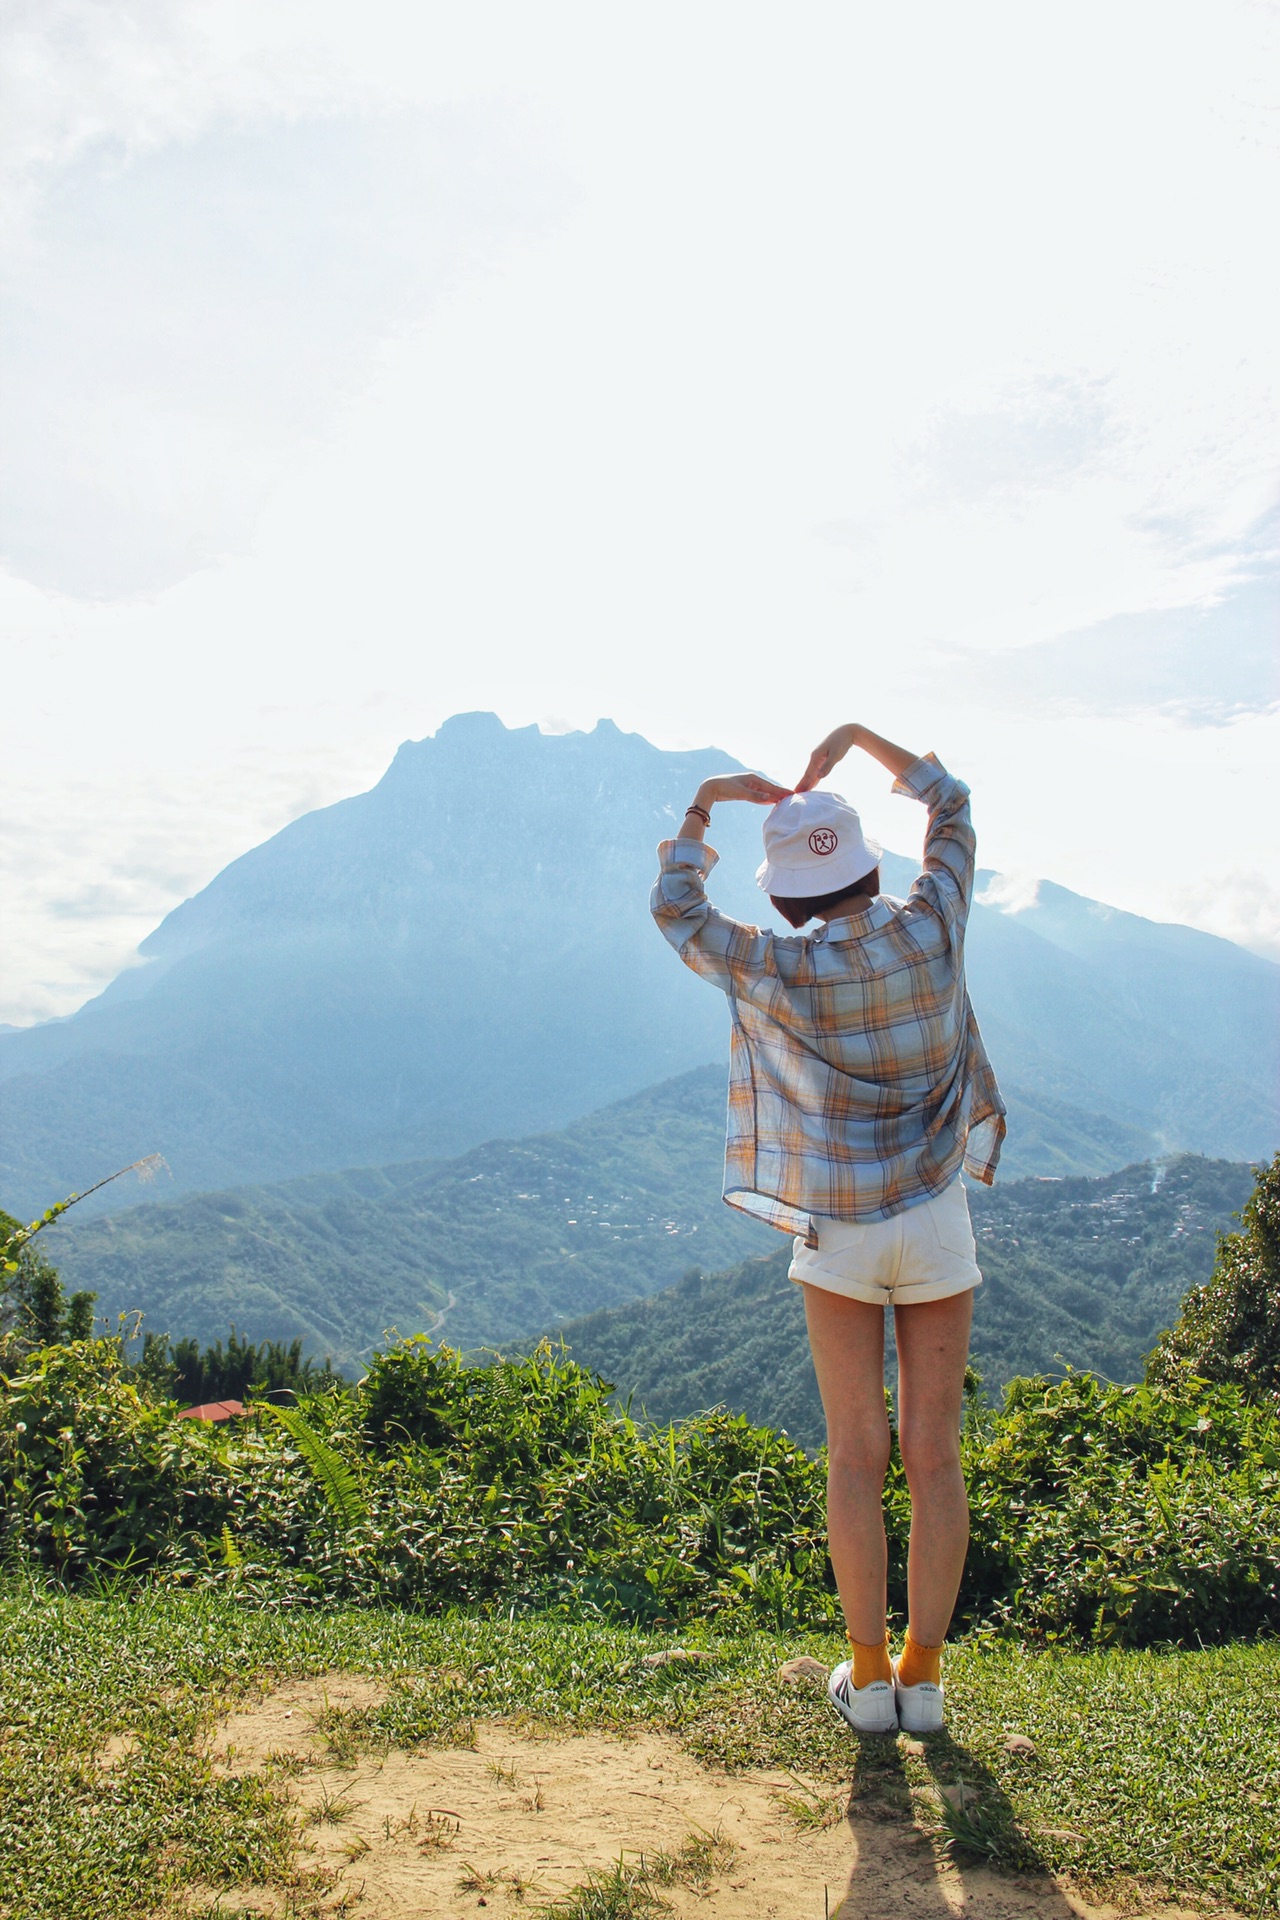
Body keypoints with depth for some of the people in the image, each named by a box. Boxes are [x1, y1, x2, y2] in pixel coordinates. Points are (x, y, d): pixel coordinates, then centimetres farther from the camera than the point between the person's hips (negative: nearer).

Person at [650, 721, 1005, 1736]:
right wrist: (861, 738, 14)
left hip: (836, 1234, -1)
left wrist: (707, 800, 9)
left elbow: (674, 910, 5)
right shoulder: (931, 928, -10)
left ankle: (868, 1673, 17)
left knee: (857, 1456, 9)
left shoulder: (778, 972, -14)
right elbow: (952, 807, 10)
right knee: (935, 1455, 9)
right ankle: (923, 1673, 19)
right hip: (937, 1227, 2)